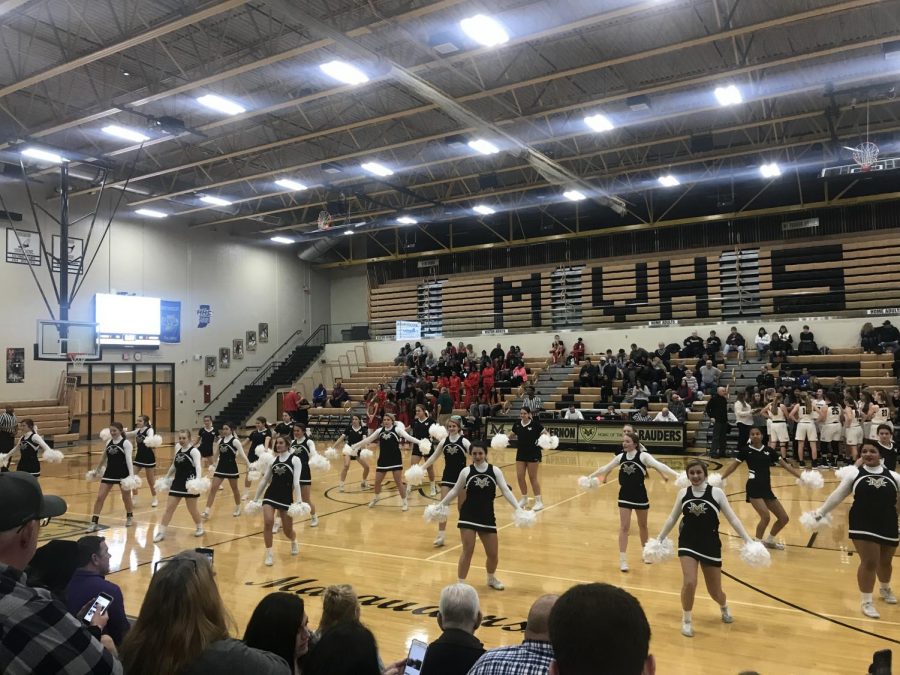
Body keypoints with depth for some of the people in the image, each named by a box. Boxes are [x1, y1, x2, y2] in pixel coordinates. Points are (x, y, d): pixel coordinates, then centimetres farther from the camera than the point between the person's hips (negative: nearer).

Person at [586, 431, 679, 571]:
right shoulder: (620, 457, -1)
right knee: (624, 527, -1)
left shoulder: (643, 456, -13)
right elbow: (606, 468, 12)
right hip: (624, 496, 2)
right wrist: (591, 476, 21)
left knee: (643, 525, 18)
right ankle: (623, 559, 1)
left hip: (640, 495, -2)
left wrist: (676, 475, -39)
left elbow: (658, 465, -27)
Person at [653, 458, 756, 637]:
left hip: (711, 545, -1)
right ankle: (686, 620, 8)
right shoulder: (683, 493, -1)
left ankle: (724, 607, 49)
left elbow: (732, 519, -3)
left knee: (715, 591, 11)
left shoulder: (716, 492, -8)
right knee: (689, 583, -17)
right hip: (688, 544, 1)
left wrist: (749, 540, -9)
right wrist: (659, 539, 13)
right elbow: (672, 518, 10)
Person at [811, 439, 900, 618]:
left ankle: (885, 588, 49)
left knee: (885, 562, 19)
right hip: (863, 526, -3)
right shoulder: (855, 475, -1)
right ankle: (866, 602, 9)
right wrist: (821, 512, 5)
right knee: (869, 563, -6)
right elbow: (837, 496, 4)